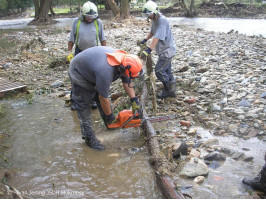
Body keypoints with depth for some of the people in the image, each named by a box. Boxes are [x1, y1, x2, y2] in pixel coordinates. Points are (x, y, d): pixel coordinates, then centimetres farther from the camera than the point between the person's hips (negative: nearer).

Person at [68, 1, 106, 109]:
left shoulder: (98, 22, -4)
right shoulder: (77, 22, -5)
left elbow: (102, 39, 5)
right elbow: (71, 39, 3)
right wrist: (69, 52, 1)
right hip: (79, 52, 0)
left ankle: (93, 99, 17)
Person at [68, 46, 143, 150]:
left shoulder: (123, 61, -20)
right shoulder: (106, 73, -43)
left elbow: (127, 82, -2)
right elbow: (103, 98, -29)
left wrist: (134, 101, -7)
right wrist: (110, 116, -15)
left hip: (92, 70, 8)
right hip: (79, 74, -8)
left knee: (101, 96, 13)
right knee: (83, 105, -5)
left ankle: (109, 123, 29)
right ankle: (89, 138, 2)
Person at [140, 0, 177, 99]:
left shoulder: (162, 20, -24)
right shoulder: (154, 20, 5)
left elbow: (157, 37, -33)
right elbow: (152, 32, 22)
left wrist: (149, 50, -38)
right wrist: (145, 40, 7)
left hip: (167, 50, -10)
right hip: (164, 50, 10)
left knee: (159, 71, -9)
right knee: (167, 71, 16)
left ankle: (169, 90, 6)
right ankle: (171, 90, 27)